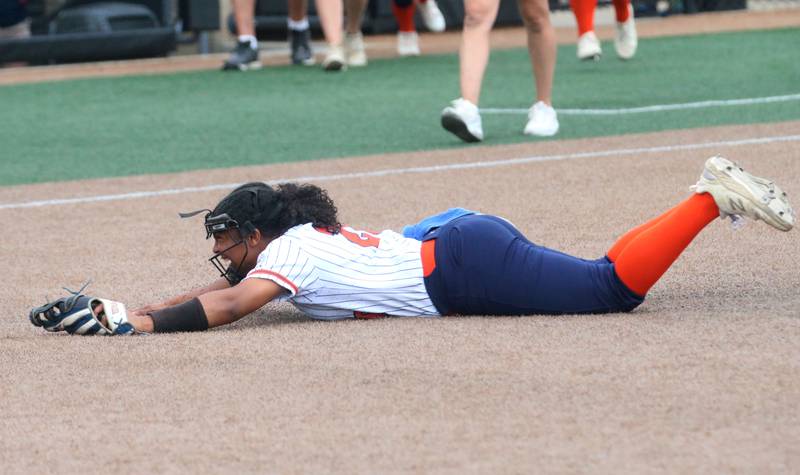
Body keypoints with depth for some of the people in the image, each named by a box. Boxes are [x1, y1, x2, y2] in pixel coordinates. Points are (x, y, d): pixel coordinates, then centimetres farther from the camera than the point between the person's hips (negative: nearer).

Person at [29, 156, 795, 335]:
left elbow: (222, 307, -25)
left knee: (609, 289, -14)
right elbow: (212, 293, 20)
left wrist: (135, 323, -26)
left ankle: (709, 196, -10)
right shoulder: (303, 241, 14)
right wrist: (130, 311, 9)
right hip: (452, 241, 9)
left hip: (465, 264, -9)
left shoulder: (290, 252, -11)